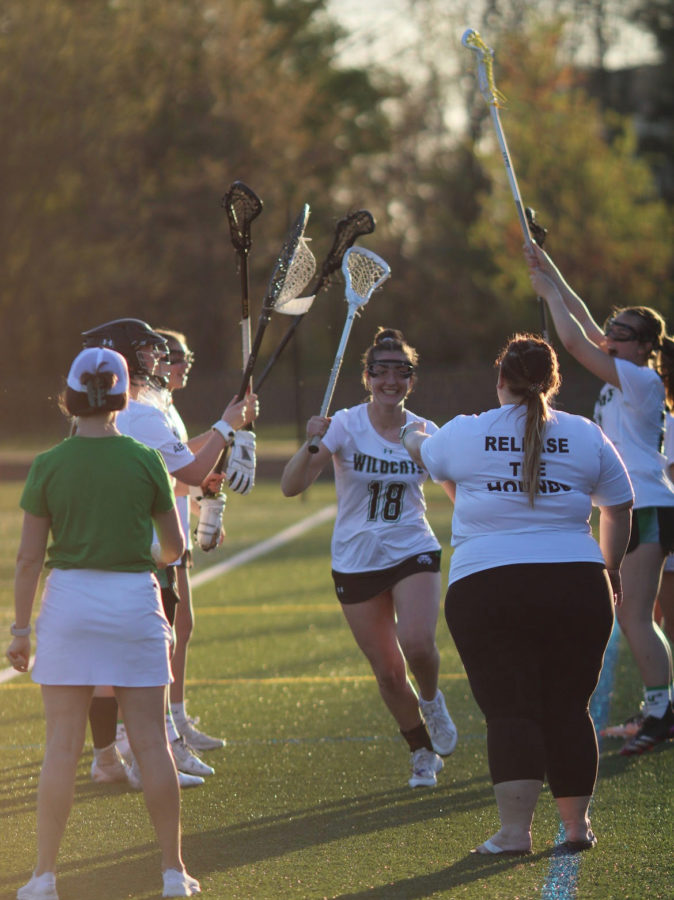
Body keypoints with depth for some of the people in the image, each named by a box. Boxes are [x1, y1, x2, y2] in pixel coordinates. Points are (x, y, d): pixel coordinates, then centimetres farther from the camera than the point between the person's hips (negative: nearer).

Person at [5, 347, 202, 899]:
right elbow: (174, 547, 6)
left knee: (62, 746, 3)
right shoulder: (146, 461, -2)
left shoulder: (48, 467, -4)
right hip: (135, 601, 0)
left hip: (69, 600, 0)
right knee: (152, 743, 6)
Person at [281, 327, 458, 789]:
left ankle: (431, 700, 9)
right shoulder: (345, 426, -9)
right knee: (388, 671, 3)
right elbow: (291, 487, -18)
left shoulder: (425, 433, -1)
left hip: (414, 554, 0)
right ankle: (423, 753, 26)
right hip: (357, 562, 0)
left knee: (417, 644, -25)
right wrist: (312, 445, -35)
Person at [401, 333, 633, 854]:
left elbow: (426, 457, 26)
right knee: (568, 708, 9)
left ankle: (515, 830, -12)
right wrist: (611, 568, 30)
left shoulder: (464, 434, 4)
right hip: (577, 585, 2)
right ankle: (576, 825, 13)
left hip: (486, 588, -2)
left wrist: (413, 438, 50)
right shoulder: (586, 436, 7)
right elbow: (620, 509, 15)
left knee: (509, 710, -4)